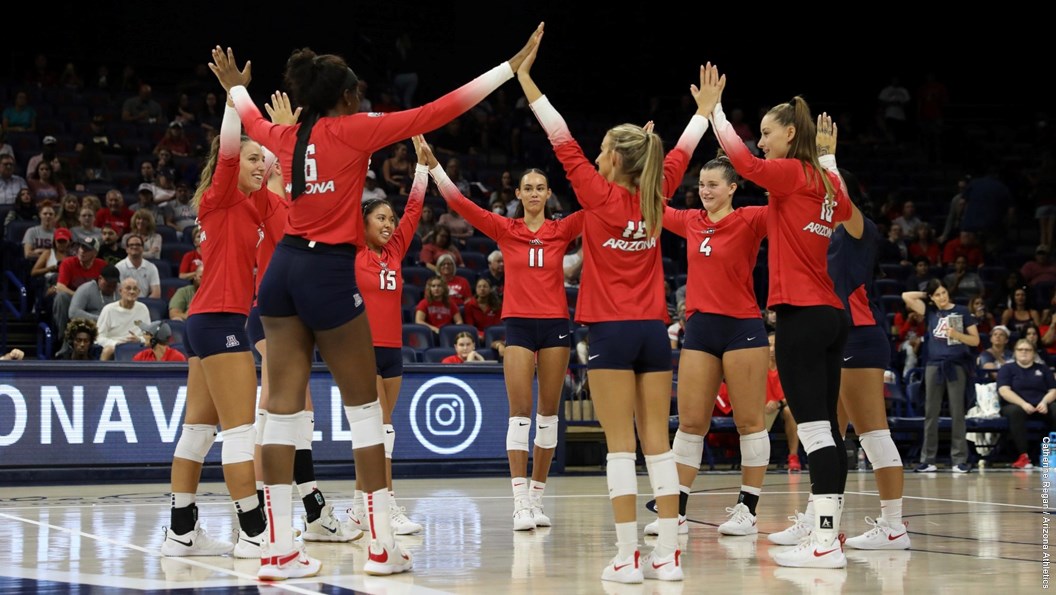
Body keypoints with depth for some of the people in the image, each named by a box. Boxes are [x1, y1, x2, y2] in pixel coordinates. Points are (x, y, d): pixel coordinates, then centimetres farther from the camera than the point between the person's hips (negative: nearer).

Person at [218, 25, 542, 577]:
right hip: (328, 270, -6)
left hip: (284, 265, 6)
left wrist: (234, 85, 56)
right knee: (363, 406, 3)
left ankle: (278, 549, 2)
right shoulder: (354, 130, -6)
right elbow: (436, 112, -7)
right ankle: (381, 546, 4)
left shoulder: (287, 136, 11)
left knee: (282, 407, 3)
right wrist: (511, 67, -1)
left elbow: (254, 122, 35)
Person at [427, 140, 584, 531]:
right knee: (520, 411, -9)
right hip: (518, 324, -2)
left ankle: (538, 495, 14)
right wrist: (432, 164, -13)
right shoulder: (505, 230, 2)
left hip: (555, 324, 2)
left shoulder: (562, 230, 4)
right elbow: (459, 203, -5)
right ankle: (521, 502, -12)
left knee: (548, 411, 5)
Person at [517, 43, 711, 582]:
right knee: (657, 444, 4)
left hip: (612, 331, -4)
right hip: (653, 331, 4)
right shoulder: (654, 199, 6)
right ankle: (667, 554, 2)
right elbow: (681, 154, 21)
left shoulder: (600, 195, -6)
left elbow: (564, 145, -4)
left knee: (620, 446, -5)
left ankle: (628, 556, -7)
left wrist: (527, 82, -1)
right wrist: (704, 108, 35)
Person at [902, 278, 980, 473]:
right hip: (934, 365, 2)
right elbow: (906, 296, -1)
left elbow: (975, 340, 1)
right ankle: (928, 459, 8)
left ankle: (959, 460, 1)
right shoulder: (930, 311, 7)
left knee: (957, 413, -1)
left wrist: (957, 334, -14)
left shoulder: (962, 311, 2)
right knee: (930, 413, 4)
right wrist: (926, 294, 7)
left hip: (956, 365, -2)